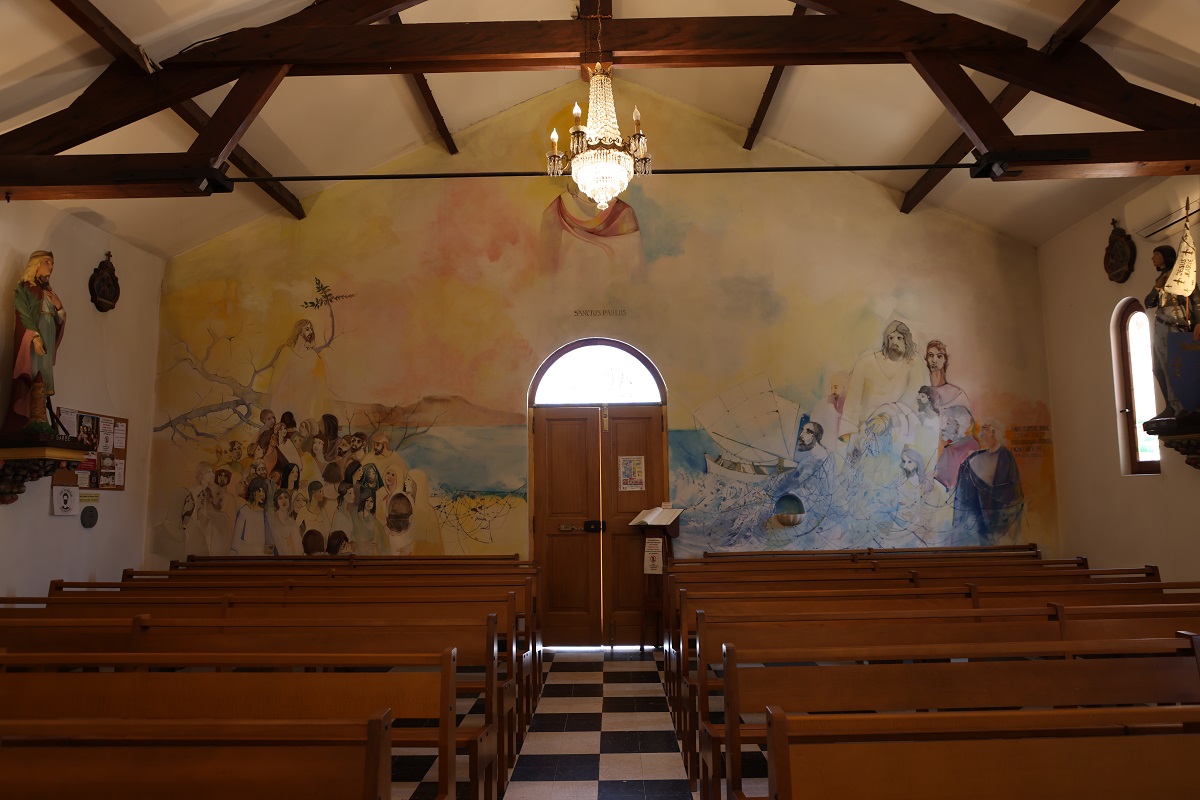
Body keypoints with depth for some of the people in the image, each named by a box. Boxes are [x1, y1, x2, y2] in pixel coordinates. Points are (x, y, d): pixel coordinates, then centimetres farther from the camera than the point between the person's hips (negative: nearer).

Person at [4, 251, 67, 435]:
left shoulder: (48, 292, 25)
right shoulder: (24, 287, 5)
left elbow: (59, 321, 22)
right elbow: (23, 313, -8)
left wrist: (59, 306, 2)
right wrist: (35, 335, -21)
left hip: (47, 338, 7)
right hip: (32, 337, -7)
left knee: (42, 378, -2)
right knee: (38, 378, -19)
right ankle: (38, 419, -26)